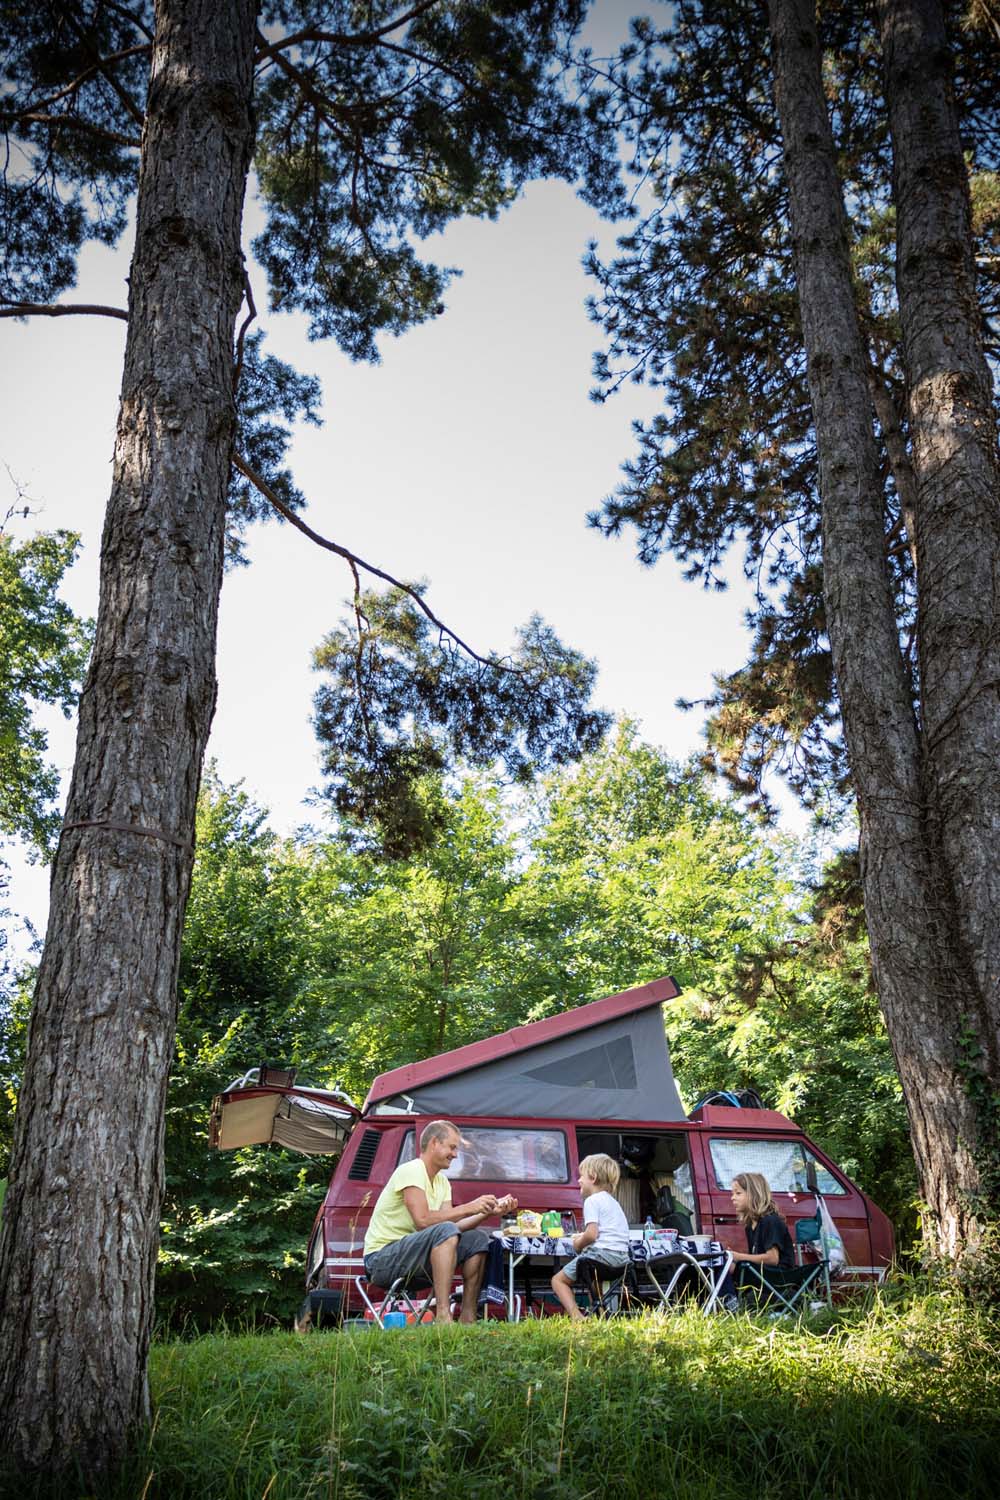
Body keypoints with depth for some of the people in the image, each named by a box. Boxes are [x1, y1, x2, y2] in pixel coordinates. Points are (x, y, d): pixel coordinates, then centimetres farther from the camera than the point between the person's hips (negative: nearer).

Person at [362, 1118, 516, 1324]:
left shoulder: (442, 1182, 13)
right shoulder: (411, 1171, -15)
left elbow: (454, 1227, 3)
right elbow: (423, 1220, -27)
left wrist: (488, 1211, -7)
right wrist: (469, 1208, -22)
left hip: (412, 1255, 9)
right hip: (381, 1259, -9)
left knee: (478, 1239, 0)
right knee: (445, 1230, -31)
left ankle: (467, 1317, -3)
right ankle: (443, 1316, -35)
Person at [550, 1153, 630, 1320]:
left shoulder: (592, 1200, -7)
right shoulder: (612, 1201, 21)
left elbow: (591, 1234, -18)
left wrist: (578, 1245, 0)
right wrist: (582, 1237, 14)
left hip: (603, 1253, -9)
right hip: (621, 1257, 9)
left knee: (558, 1280, 2)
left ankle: (576, 1316, -17)